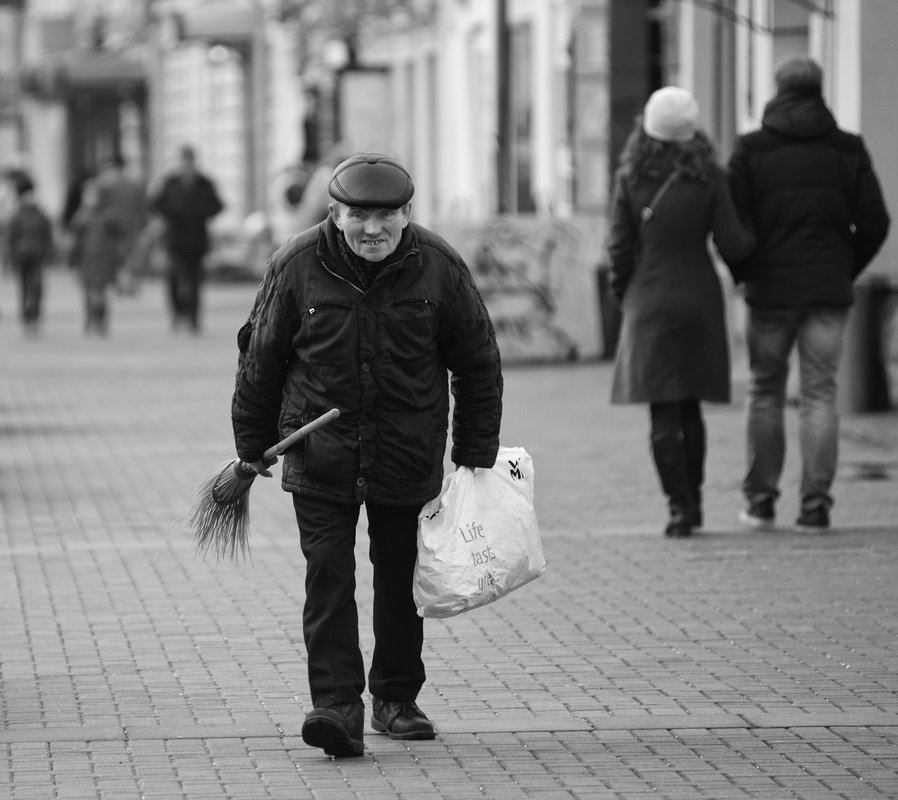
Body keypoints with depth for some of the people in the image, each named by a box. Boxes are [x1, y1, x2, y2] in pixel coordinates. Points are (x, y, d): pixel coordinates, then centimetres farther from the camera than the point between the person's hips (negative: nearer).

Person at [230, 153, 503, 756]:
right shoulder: (298, 266, -9)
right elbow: (261, 359, 3)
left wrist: (476, 456, 3)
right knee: (329, 578, -10)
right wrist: (253, 446, 8)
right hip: (320, 457, -1)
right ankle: (338, 705, -12)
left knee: (402, 580, 11)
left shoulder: (439, 267, -7)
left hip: (409, 457, 1)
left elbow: (479, 365, 3)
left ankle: (397, 698, 27)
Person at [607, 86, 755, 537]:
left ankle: (679, 505, -10)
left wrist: (623, 296, 10)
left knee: (663, 414, -1)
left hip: (650, 302, -2)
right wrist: (755, 236, 13)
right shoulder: (708, 179, -8)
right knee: (690, 407, 17)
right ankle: (693, 499, 23)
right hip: (700, 301, 2)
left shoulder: (631, 179, -8)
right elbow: (732, 246, -9)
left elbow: (620, 247, -5)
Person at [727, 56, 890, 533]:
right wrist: (846, 271, 12)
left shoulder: (751, 149, -3)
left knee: (765, 394, 11)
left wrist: (744, 274, 9)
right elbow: (873, 222, 0)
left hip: (770, 291, -1)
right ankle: (815, 506, -2)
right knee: (820, 395, 3)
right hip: (829, 292, 1)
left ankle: (760, 499, 12)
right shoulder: (848, 150, 2)